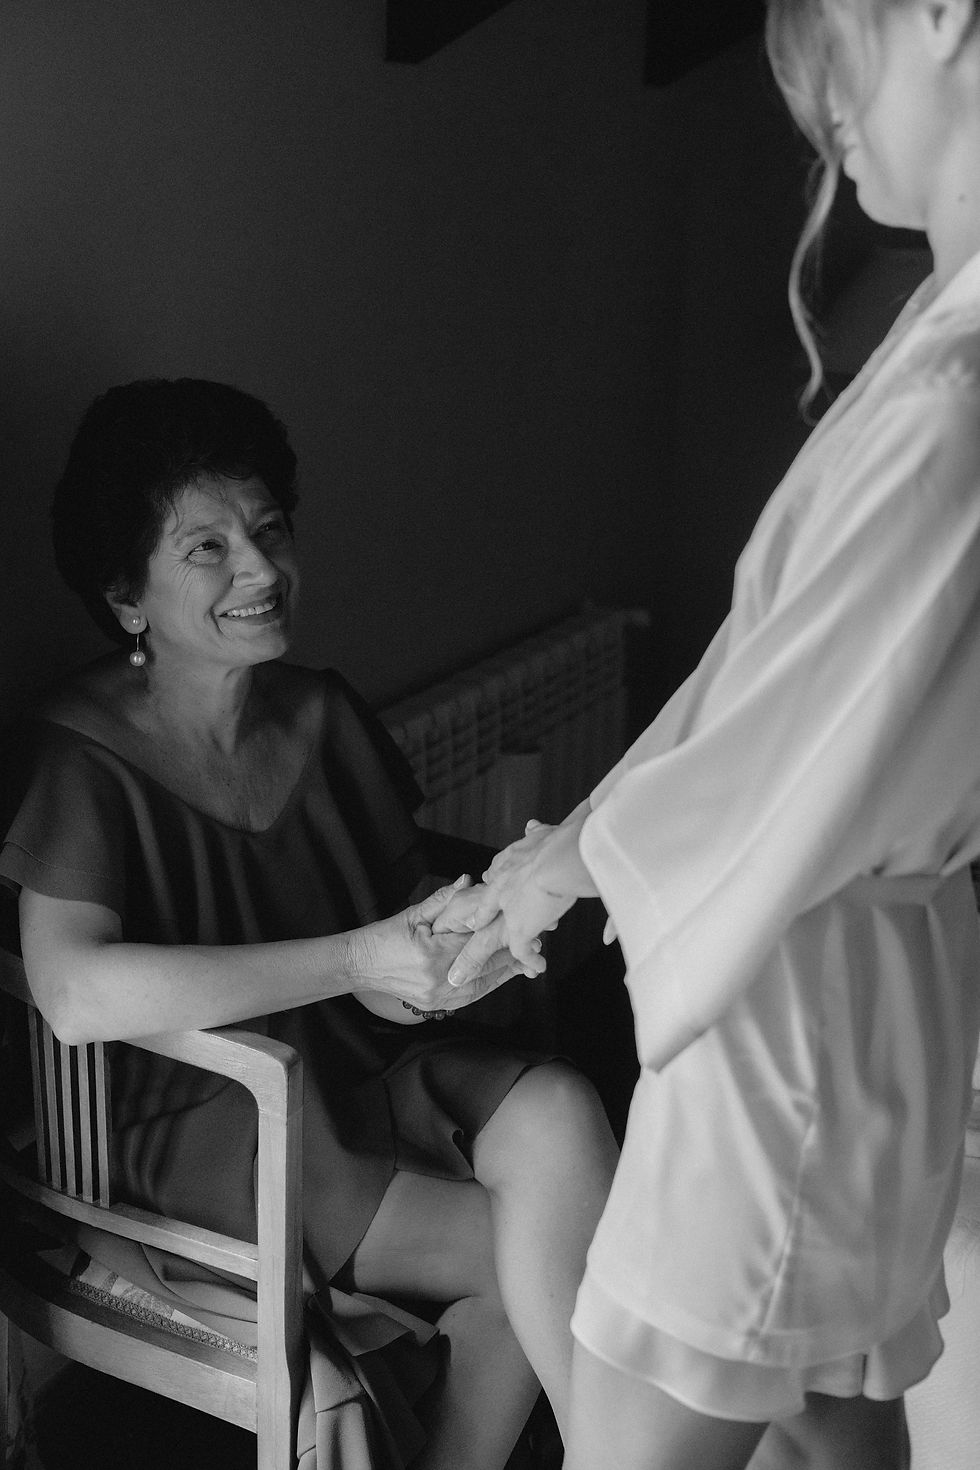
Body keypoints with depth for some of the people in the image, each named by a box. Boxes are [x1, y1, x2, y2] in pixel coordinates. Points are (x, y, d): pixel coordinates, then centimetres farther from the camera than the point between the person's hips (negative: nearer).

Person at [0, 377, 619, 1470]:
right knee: (536, 1256, -17)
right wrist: (353, 962, -29)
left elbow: (399, 890, 13)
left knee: (558, 1114, -22)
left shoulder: (323, 715, 1)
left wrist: (467, 933, -12)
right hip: (207, 1120, -5)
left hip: (372, 1059, 5)